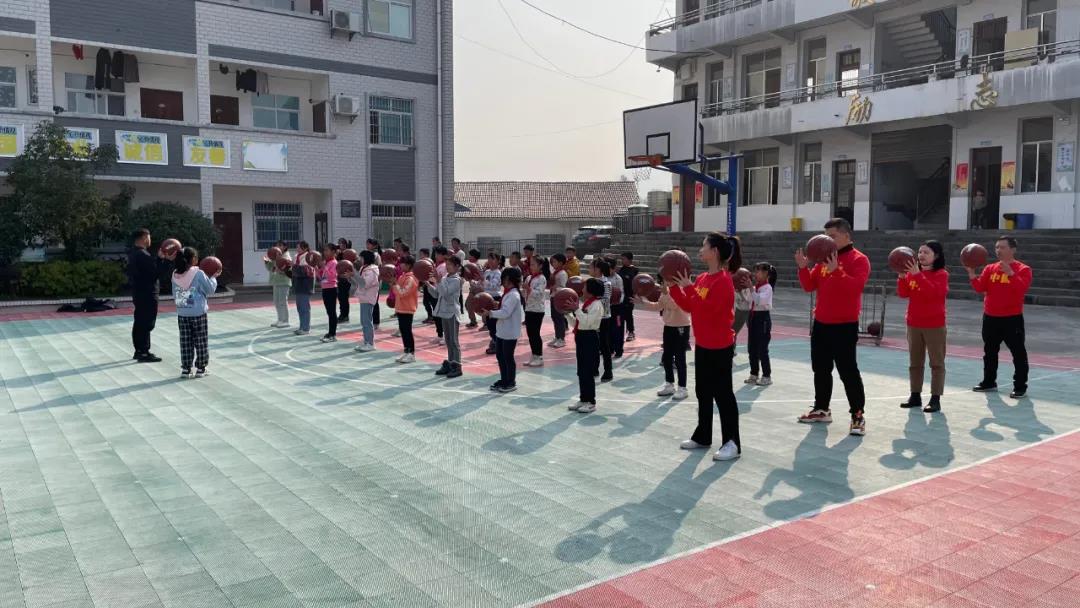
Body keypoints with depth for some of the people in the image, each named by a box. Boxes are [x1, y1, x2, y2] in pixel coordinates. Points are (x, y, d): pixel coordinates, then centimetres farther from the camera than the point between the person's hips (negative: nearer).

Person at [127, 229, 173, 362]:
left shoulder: (133, 254, 13)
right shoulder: (143, 255, -19)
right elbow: (155, 273, -22)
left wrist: (160, 258, 15)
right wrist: (168, 261, -19)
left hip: (138, 293, 10)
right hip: (147, 294, -10)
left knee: (139, 323, 16)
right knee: (147, 324, -6)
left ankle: (139, 351, 23)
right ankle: (144, 353, -3)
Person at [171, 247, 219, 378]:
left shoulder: (175, 275, 3)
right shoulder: (199, 274, -11)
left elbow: (174, 295, 12)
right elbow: (210, 290, -2)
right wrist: (214, 277, 11)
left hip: (182, 314, 4)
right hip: (198, 313, -4)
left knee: (185, 342, 9)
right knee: (201, 341, 6)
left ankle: (185, 369, 11)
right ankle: (200, 368, 11)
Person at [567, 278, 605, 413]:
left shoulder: (596, 305, -13)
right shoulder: (585, 303, 13)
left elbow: (587, 322, -25)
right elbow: (577, 322, 15)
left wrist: (576, 309, -26)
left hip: (590, 339, -9)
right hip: (581, 337, 9)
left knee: (588, 372, -3)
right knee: (581, 371, 13)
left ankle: (591, 403, 6)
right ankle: (583, 399, 22)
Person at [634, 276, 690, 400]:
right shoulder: (666, 290, 8)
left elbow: (675, 305, -32)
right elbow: (658, 306, 15)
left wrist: (666, 293, -41)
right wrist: (643, 303, 6)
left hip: (681, 327, -8)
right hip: (668, 326, 9)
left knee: (679, 358, -4)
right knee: (666, 357, 12)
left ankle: (682, 388, 5)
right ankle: (669, 385, 24)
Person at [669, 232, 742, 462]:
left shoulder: (723, 280, -19)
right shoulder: (702, 278, 8)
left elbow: (708, 309, -26)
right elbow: (688, 306, 12)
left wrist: (689, 288, -23)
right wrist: (674, 286, 2)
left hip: (720, 347, -9)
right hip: (702, 345, 9)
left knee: (723, 394, -2)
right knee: (703, 392, 16)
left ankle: (732, 443, 6)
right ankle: (702, 437, 28)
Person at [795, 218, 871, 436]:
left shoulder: (858, 259, -9)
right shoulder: (824, 259, 11)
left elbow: (856, 286, -24)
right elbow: (809, 286, 8)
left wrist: (835, 271, -31)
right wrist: (803, 268, -8)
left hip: (845, 326, -7)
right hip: (821, 324, 7)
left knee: (848, 371, -6)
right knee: (821, 369, 14)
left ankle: (858, 415, 1)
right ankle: (821, 410, 25)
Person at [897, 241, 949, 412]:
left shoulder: (941, 274, -9)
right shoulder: (912, 272, 6)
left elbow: (934, 292, -25)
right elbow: (903, 293, -1)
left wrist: (918, 275, -30)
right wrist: (902, 276, -16)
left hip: (934, 326, -6)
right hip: (913, 325, 6)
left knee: (936, 363, 0)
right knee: (915, 362, 11)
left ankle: (935, 399, 1)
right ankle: (915, 396, 19)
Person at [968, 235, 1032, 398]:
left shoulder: (1023, 269, -7)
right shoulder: (990, 268, 7)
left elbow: (1022, 288, -23)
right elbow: (980, 288, 0)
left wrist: (1010, 273, -33)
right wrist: (972, 274, -15)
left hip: (1012, 318, -5)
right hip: (990, 318, 6)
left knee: (1018, 353, -1)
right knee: (989, 352, 15)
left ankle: (1020, 386, 5)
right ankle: (989, 382, 27)